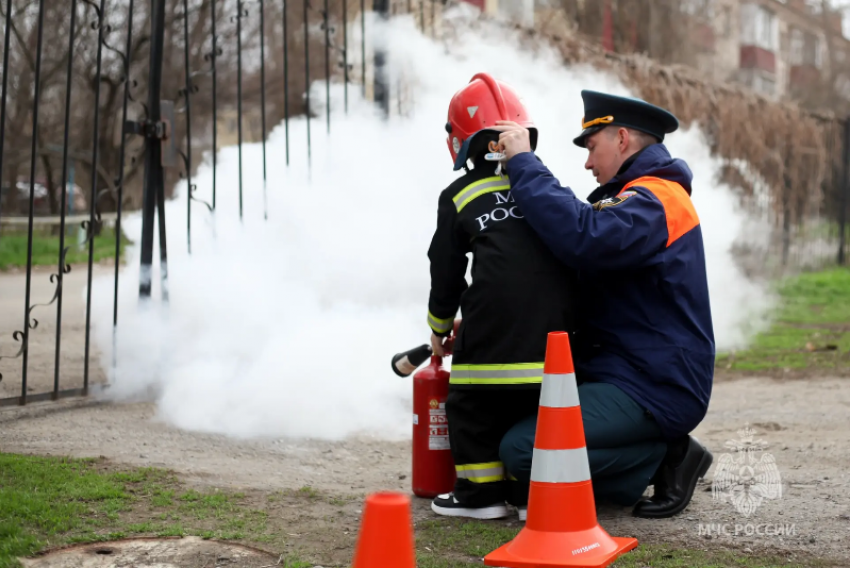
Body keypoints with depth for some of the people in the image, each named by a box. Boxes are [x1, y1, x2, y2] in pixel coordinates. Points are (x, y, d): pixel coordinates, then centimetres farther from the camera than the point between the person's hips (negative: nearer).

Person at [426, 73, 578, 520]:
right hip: (553, 328, 4)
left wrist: (440, 327, 26)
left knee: (473, 401, 10)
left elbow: (446, 270, 12)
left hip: (492, 324, -3)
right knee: (535, 405, 15)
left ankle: (480, 494, 11)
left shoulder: (459, 197, 8)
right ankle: (531, 489, 17)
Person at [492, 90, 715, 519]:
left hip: (653, 390, -11)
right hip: (624, 373, 11)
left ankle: (663, 458, -5)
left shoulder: (654, 201, -16)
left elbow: (581, 238, -35)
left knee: (522, 448, -23)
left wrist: (523, 161, -26)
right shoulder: (636, 196, 20)